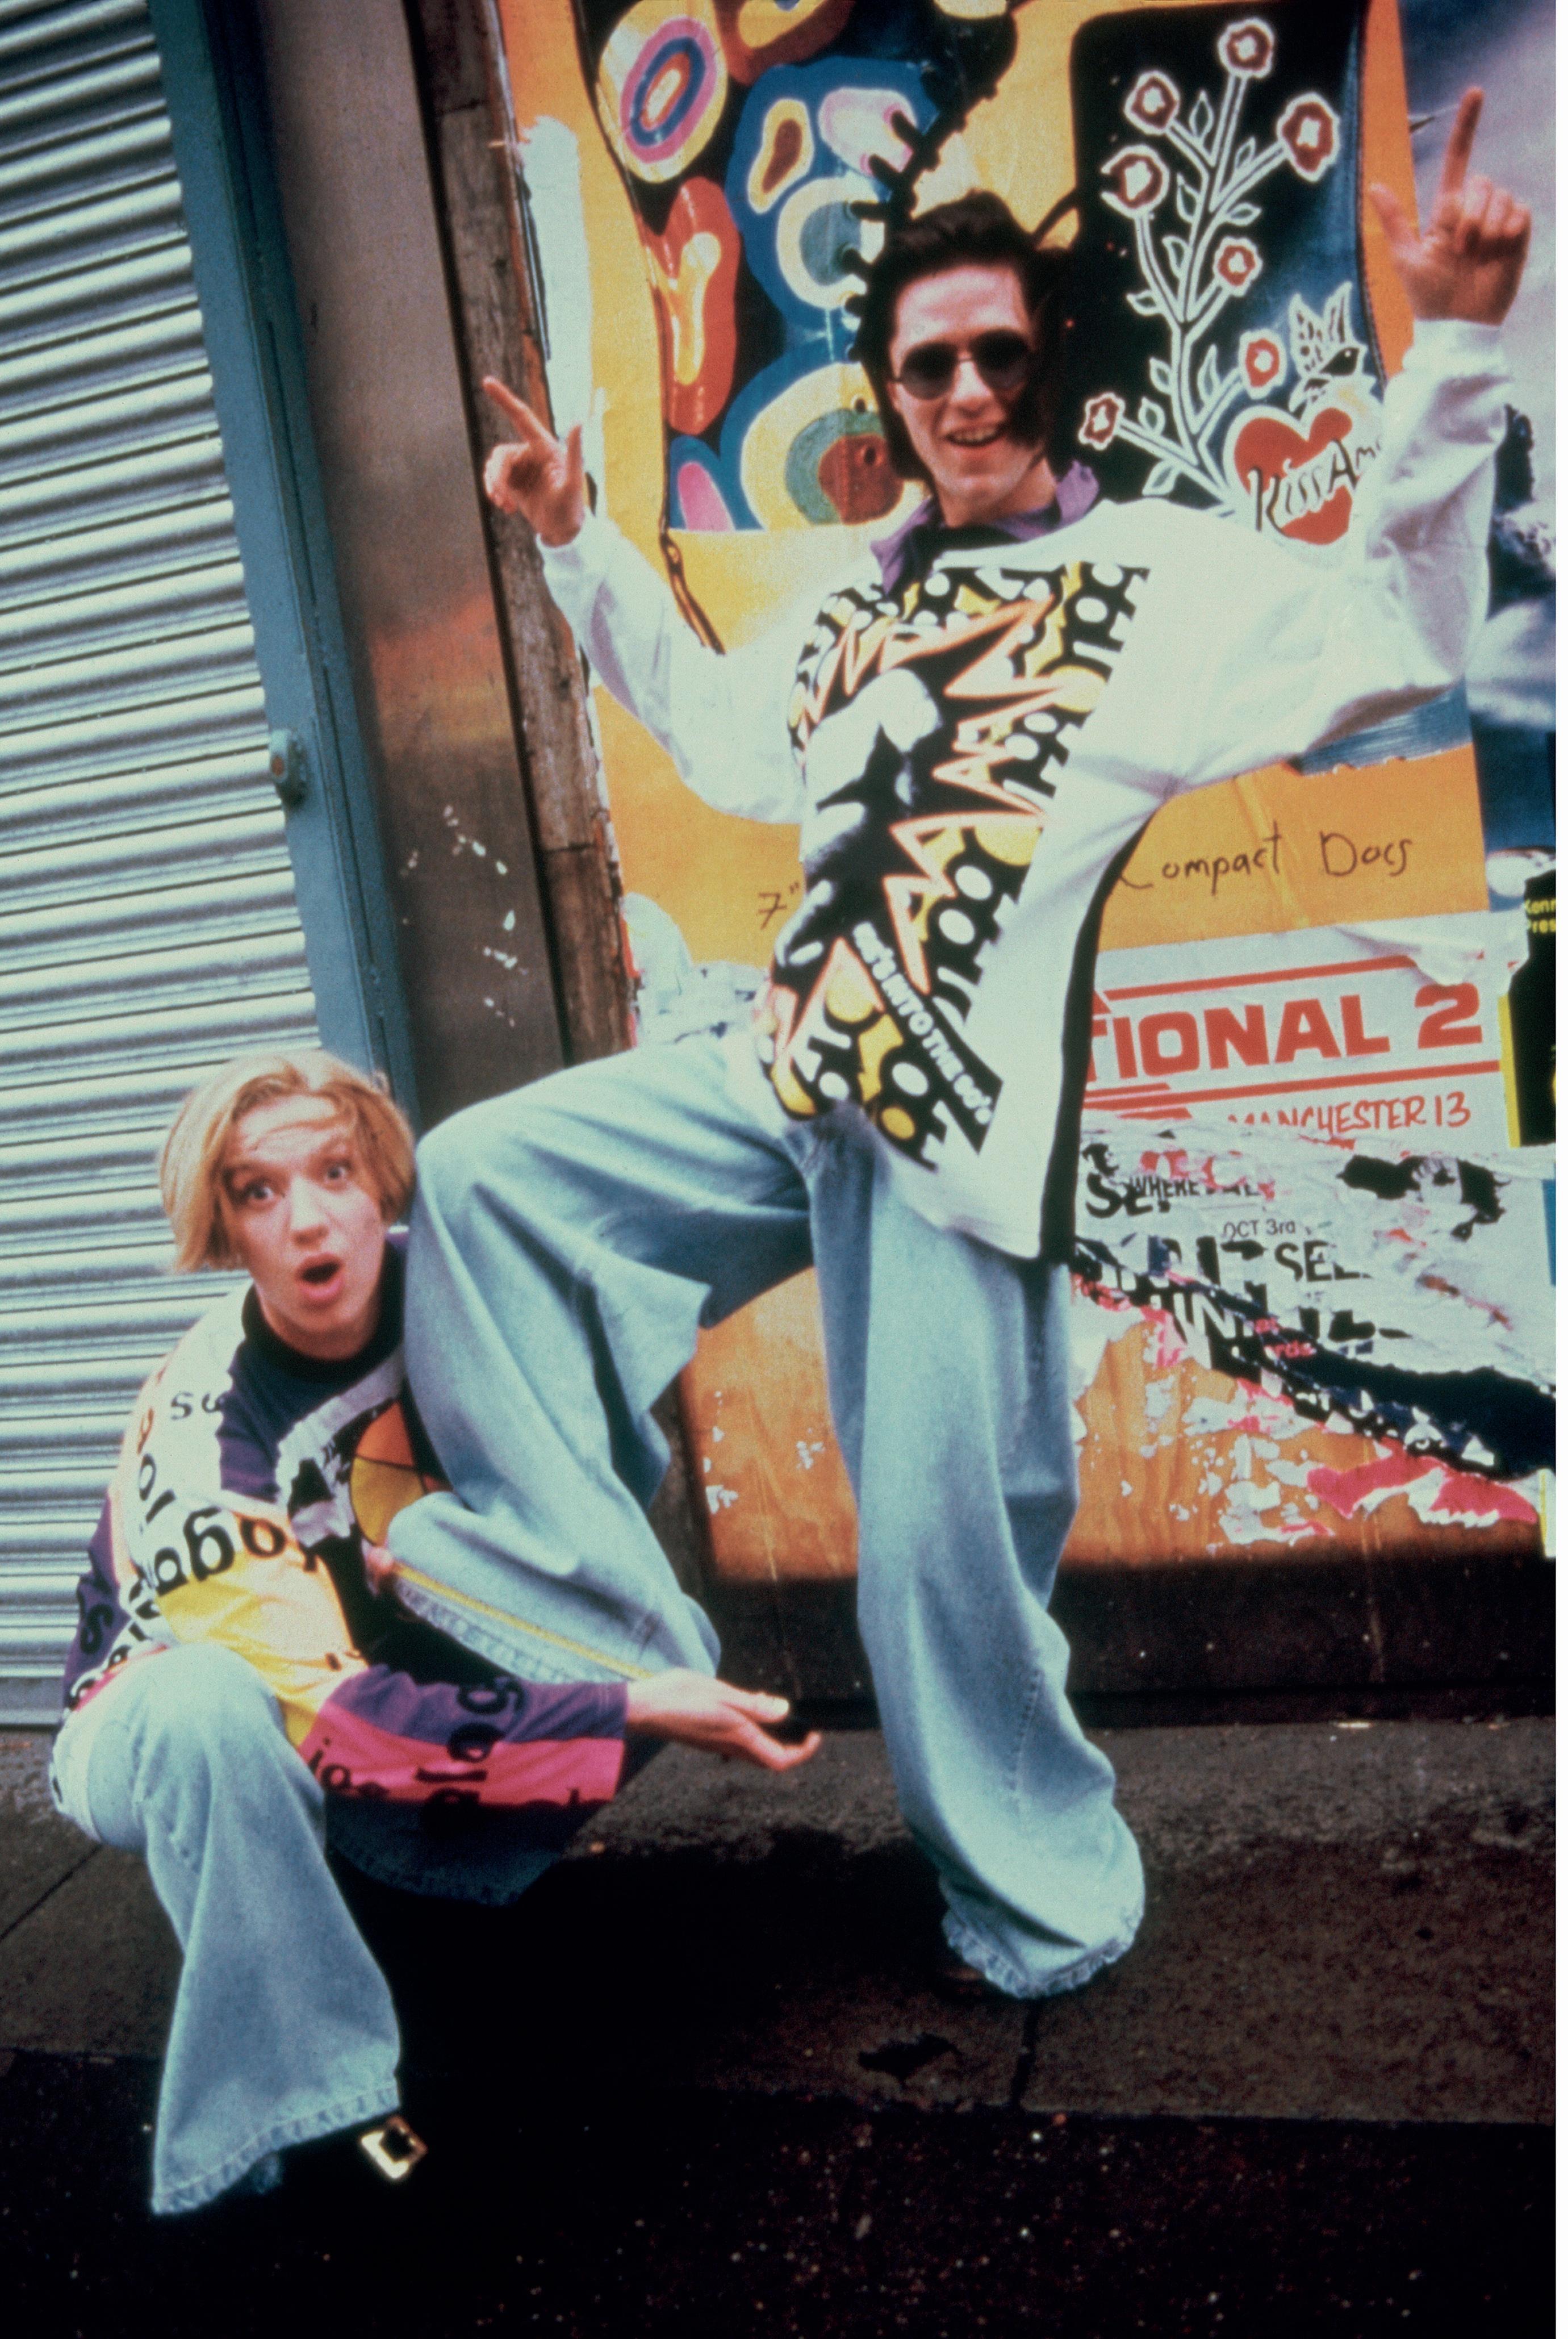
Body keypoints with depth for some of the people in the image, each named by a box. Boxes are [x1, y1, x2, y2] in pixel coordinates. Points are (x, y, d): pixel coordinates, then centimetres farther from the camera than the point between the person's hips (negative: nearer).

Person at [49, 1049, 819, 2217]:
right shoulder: (200, 1439, -30)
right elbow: (322, 1709, -33)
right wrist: (630, 1713, -38)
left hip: (395, 1675, 5)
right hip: (167, 1736, -4)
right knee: (216, 1712, -41)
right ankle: (293, 2102, -25)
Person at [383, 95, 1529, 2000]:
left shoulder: (1157, 571, -2)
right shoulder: (864, 597, 18)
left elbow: (1392, 642, -16)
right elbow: (729, 742, 34)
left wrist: (1450, 351, -23)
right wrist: (578, 547, 31)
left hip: (960, 1126, -7)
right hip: (787, 1081, 7)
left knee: (944, 1536, -3)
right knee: (483, 1173, 6)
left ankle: (1046, 1897, 23)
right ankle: (582, 1584, 10)